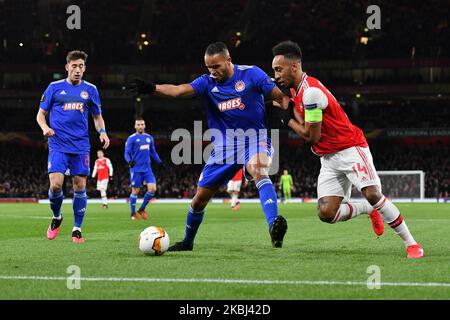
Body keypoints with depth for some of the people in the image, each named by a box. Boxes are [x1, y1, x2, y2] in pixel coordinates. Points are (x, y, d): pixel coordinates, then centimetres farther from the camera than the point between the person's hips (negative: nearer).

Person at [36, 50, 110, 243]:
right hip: (58, 145, -2)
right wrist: (45, 128, -12)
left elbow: (97, 117, 17)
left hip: (81, 146, 2)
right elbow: (41, 114, 9)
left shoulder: (90, 90, 9)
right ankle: (56, 217, 15)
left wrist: (102, 131, -3)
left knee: (80, 186, -3)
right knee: (55, 185, -14)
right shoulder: (54, 88, 4)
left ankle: (77, 230, 8)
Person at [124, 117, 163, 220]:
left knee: (152, 189, -8)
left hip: (147, 169, 4)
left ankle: (142, 209, 10)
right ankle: (133, 214, 12)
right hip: (136, 169, -4)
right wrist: (129, 161, -26)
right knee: (135, 191, -1)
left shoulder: (149, 138, 13)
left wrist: (159, 162, 10)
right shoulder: (132, 138, -2)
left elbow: (153, 152, 22)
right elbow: (127, 153, -6)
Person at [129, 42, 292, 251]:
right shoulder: (208, 82, 0)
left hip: (254, 138, -4)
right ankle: (187, 242, 32)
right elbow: (178, 90, -16)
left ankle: (274, 226, -51)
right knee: (200, 198, 7)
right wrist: (152, 88, -32)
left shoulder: (251, 74, -6)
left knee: (259, 171, -38)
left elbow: (280, 97, -3)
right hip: (224, 146, 4)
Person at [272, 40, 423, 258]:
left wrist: (287, 119, -4)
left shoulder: (311, 92, -21)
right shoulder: (296, 90, 10)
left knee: (373, 194, -21)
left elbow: (312, 136, -17)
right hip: (328, 159, 8)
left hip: (350, 149, -8)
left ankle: (411, 243, -9)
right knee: (326, 214, -8)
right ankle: (368, 209, 18)